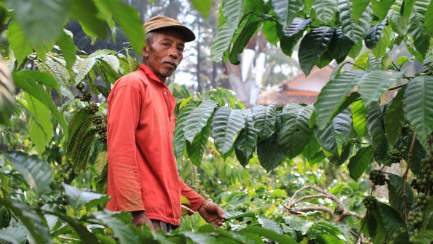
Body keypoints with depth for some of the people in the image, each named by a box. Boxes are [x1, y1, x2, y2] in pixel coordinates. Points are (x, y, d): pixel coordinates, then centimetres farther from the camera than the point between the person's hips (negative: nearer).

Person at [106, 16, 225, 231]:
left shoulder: (166, 97, 21)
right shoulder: (132, 85, -4)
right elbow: (120, 153, -14)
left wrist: (198, 203, 21)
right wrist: (136, 212, -21)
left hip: (167, 217, 8)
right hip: (143, 216, -8)